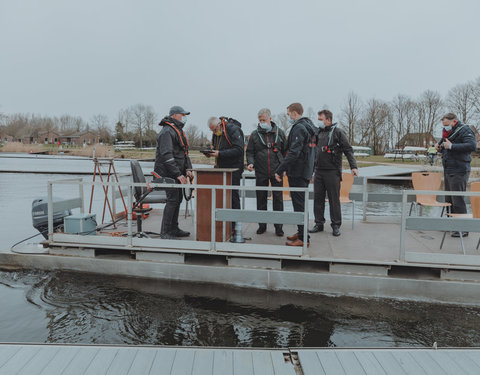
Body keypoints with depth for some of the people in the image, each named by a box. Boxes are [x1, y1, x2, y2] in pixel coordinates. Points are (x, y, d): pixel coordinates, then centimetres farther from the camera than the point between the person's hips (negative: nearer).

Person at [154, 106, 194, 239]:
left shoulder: (179, 130, 18)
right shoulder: (167, 132, -15)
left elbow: (185, 152, 21)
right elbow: (166, 155, -24)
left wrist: (188, 169, 7)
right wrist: (178, 174, -26)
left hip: (177, 173, 10)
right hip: (168, 173, -10)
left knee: (178, 199, 13)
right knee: (173, 200, -11)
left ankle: (174, 229, 25)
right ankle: (165, 232, -3)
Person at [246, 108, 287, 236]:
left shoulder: (279, 132, 6)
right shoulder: (255, 134, 5)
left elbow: (285, 150, 11)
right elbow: (250, 152, 7)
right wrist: (250, 163, -11)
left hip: (276, 172, 0)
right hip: (261, 172, 1)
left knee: (278, 199, 1)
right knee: (261, 199, 6)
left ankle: (278, 226, 11)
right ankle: (262, 225, 19)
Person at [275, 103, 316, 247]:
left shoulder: (298, 128, -15)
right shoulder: (308, 126, 16)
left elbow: (294, 153, -25)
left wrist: (279, 170, -23)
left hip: (298, 173, -10)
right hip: (305, 171, 10)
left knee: (299, 204, -5)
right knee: (300, 203, 17)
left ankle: (303, 238, 0)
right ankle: (301, 232, 27)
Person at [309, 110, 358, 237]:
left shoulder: (337, 132, -2)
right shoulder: (318, 132, 14)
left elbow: (348, 150, -4)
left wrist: (353, 166, -13)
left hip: (332, 171, -5)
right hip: (318, 171, 5)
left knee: (334, 199, 0)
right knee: (318, 198, 7)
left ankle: (336, 225, 11)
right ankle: (319, 223, 17)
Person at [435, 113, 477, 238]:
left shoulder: (465, 130, -9)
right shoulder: (448, 132, 17)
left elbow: (472, 146, -25)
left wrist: (451, 146, -24)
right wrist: (440, 147, 8)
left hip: (459, 172, -9)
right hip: (448, 171, 9)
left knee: (458, 200, -9)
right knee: (449, 199, 15)